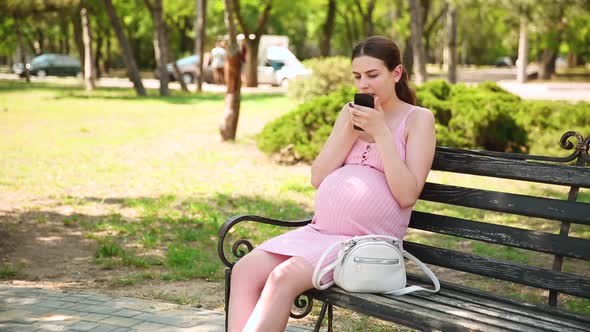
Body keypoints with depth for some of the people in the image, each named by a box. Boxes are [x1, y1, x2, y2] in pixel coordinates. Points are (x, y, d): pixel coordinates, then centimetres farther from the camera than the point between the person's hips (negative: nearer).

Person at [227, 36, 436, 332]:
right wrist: (350, 129, -3)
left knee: (283, 277, -28)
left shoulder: (418, 119, 1)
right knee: (244, 271, -16)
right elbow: (318, 179, 8)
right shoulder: (350, 113, 17)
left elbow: (407, 195, -11)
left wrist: (381, 132, -14)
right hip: (320, 230, 6)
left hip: (367, 242, -6)